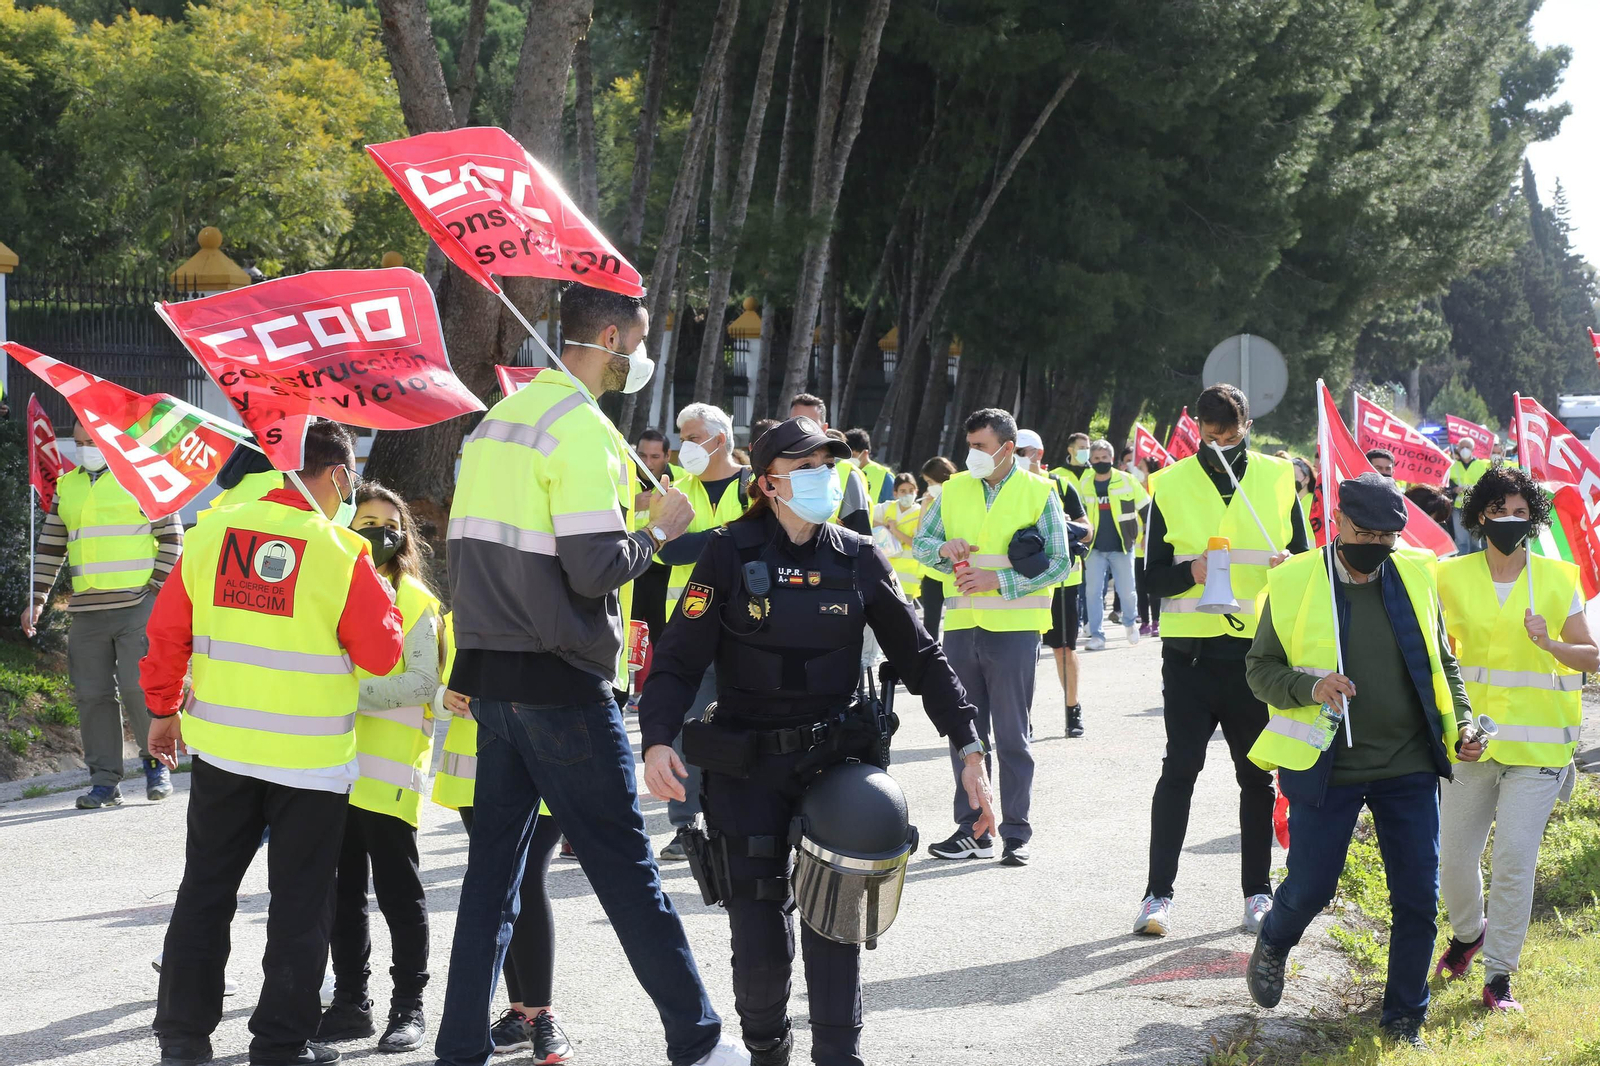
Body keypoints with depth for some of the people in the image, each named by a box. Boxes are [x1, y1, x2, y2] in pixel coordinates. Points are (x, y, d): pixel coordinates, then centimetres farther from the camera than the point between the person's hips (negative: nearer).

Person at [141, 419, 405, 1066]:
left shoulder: (211, 534, -1)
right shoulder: (344, 555, -14)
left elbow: (168, 631, 4)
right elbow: (381, 654, -8)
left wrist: (164, 709, 16)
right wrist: (382, 600, 11)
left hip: (221, 746, 4)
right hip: (311, 759, -4)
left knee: (205, 890, 15)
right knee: (299, 903, 7)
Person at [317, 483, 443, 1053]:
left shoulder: (416, 601, -2)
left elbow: (424, 682, -11)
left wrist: (355, 693, -19)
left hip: (389, 768, -5)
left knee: (398, 891, 0)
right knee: (342, 889, 10)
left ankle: (409, 1005, 9)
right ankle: (351, 1001, 20)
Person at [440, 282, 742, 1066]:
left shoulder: (499, 418, 13)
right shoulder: (580, 427, -14)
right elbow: (597, 569, -21)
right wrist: (659, 531, -4)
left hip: (491, 673, 8)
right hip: (561, 682, -8)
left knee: (492, 863, 10)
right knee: (624, 863, -1)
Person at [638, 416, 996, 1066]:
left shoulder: (858, 560, 3)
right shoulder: (731, 554, -4)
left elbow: (919, 658, 7)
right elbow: (680, 658, -8)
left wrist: (968, 749, 0)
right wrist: (657, 740, -24)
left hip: (833, 760, 2)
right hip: (747, 765, -2)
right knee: (758, 932, -1)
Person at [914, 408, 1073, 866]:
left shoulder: (1038, 492, -1)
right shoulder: (954, 490, 11)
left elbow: (1059, 563, -4)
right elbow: (920, 541, 13)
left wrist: (999, 580, -14)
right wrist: (944, 548, -10)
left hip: (1013, 627, -4)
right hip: (961, 626, 4)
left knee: (1013, 736, 0)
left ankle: (1016, 834, 5)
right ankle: (971, 829, 15)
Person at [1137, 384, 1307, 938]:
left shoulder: (1278, 477, 7)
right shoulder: (1171, 484, 3)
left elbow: (1303, 557, 13)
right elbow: (1153, 574, 2)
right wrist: (1191, 571, -18)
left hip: (1258, 646, 2)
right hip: (1190, 648, -2)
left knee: (1257, 774, 7)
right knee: (1180, 768, -5)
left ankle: (1258, 892, 16)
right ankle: (1158, 893, -2)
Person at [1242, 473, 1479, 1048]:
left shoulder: (1417, 577, 3)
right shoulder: (1293, 581, -6)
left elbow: (1442, 662, 14)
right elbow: (1260, 669, -1)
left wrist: (1462, 724, 0)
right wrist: (1312, 687, -20)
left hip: (1408, 765, 3)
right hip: (1325, 765, -3)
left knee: (1418, 897, 2)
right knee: (1311, 887, 4)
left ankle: (1405, 1018, 19)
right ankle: (1272, 945, 39)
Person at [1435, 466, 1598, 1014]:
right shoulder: (1452, 577, 5)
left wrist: (1550, 644, -16)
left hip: (1537, 741, -2)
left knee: (1514, 860, -8)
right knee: (1453, 855, 6)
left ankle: (1500, 975, 3)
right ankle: (1468, 932, 37)